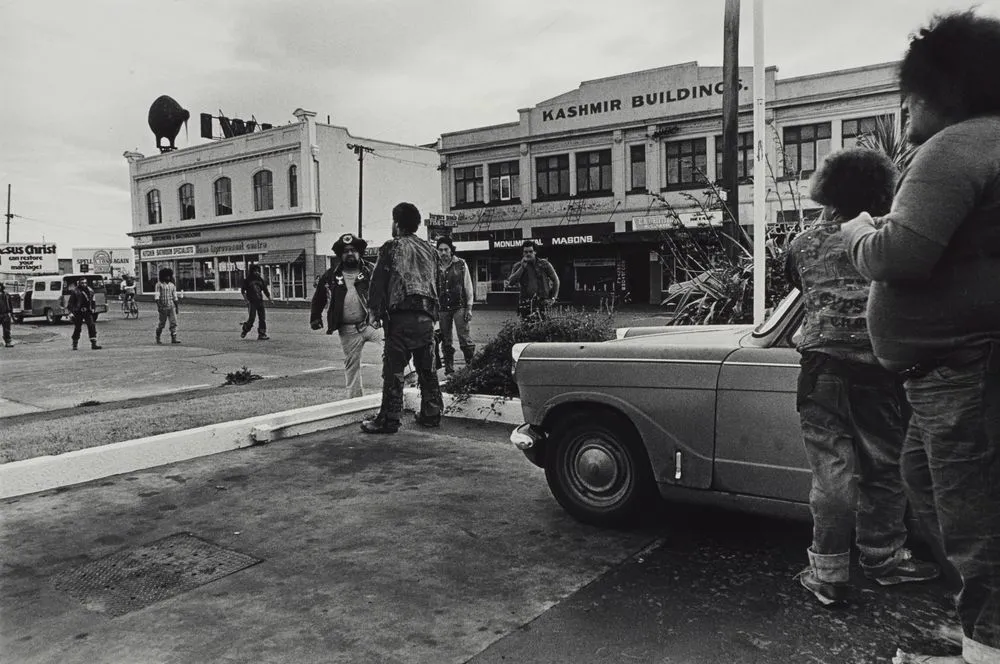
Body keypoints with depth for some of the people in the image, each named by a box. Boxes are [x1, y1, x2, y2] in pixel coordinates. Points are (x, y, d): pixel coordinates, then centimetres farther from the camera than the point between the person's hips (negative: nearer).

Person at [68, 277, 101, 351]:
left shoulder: (90, 290, 6)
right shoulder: (75, 291, -8)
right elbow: (70, 303, -6)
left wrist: (92, 308, 18)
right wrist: (71, 312, -11)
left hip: (87, 311, 3)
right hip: (78, 312, -3)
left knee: (92, 326, -8)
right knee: (77, 328, 6)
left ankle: (94, 344, -9)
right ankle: (75, 344, 22)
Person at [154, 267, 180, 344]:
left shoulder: (172, 285, 13)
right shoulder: (159, 284, -3)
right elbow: (156, 296, -10)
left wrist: (176, 307, 17)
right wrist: (158, 305, -21)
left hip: (172, 306, 4)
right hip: (163, 307, -4)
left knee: (174, 322, -5)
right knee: (162, 323, 5)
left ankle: (174, 338, -6)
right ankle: (157, 338, 23)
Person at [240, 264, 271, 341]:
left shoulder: (260, 279, 12)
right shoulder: (247, 280, -1)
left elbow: (265, 289, 18)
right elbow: (242, 291, -1)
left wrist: (269, 298, 8)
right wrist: (246, 299, -12)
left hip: (260, 301, 5)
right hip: (251, 302, -5)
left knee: (262, 318, -1)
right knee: (252, 318, -10)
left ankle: (262, 335, 2)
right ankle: (245, 330, 14)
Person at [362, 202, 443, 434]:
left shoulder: (391, 247, -1)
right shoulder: (430, 249, 15)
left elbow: (378, 281, -5)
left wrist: (375, 311, -1)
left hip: (401, 316, -5)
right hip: (427, 316, 6)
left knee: (394, 369, -3)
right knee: (427, 368, 13)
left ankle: (389, 419, -1)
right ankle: (431, 414, 19)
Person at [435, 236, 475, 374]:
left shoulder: (461, 264, 3)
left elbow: (468, 287, 4)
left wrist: (469, 308, -2)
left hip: (459, 307, -3)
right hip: (442, 308, 3)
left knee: (464, 338, -8)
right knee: (446, 342, 6)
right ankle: (449, 370, 13)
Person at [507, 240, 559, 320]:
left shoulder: (544, 264, 5)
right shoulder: (519, 266, 8)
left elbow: (555, 280, 12)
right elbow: (511, 282, -5)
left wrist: (552, 297, 5)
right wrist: (522, 267, -8)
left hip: (542, 301, -1)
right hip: (525, 302, 2)